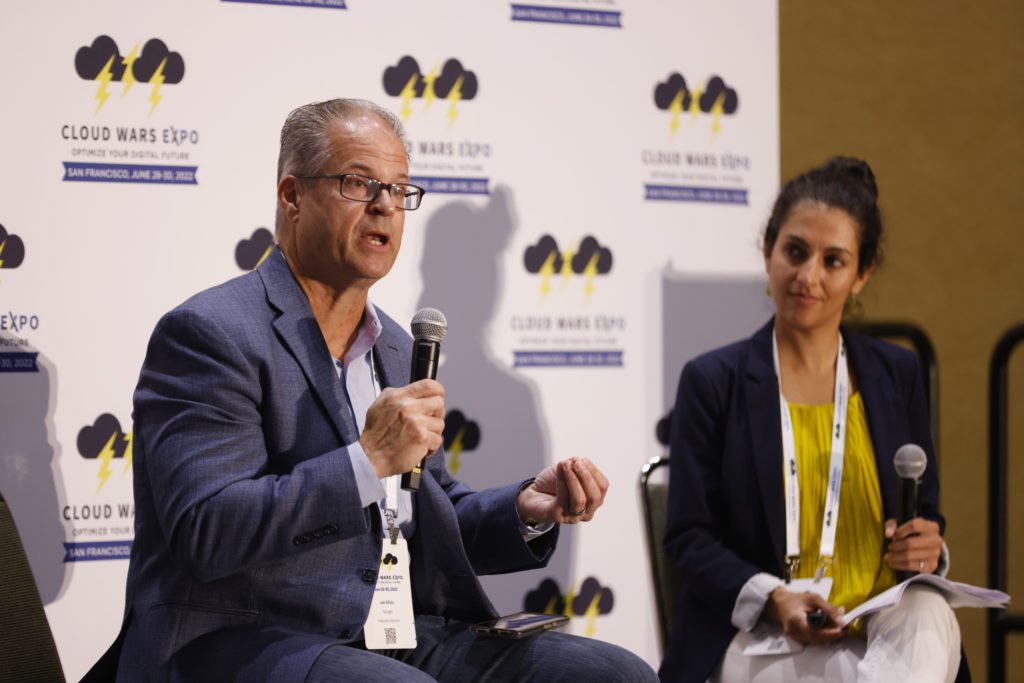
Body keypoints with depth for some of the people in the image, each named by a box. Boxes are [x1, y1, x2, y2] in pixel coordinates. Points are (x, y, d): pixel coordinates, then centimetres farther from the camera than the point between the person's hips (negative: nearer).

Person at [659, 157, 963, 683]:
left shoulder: (897, 375, 12)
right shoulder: (712, 382, 4)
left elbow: (926, 517, 18)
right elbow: (689, 537, 1)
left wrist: (927, 549, -7)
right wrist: (772, 598, -17)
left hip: (886, 626, 4)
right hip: (763, 638, -3)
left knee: (926, 619, -34)